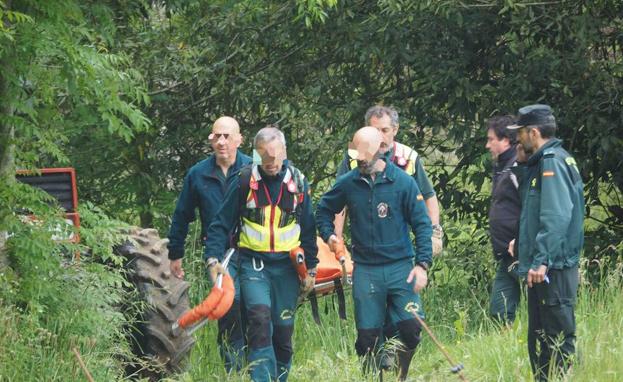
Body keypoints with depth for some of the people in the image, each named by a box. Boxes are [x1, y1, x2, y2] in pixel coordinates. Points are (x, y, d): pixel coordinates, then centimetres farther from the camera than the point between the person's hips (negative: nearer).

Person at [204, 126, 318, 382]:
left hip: (286, 265, 3)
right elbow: (221, 224, 0)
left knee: (284, 329, 5)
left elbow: (308, 229, 11)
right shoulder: (244, 181, -5)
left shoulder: (297, 182, 3)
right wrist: (213, 258, -10)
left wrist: (311, 269, 10)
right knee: (260, 318, -21)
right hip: (254, 263, -2)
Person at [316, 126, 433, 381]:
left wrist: (422, 264, -8)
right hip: (365, 271, 1)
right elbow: (324, 210, 21)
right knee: (367, 335, 0)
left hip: (400, 266, -1)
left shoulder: (402, 182, -3)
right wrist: (328, 235, 5)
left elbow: (422, 224, -1)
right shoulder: (348, 183, 2)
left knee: (411, 327, -11)